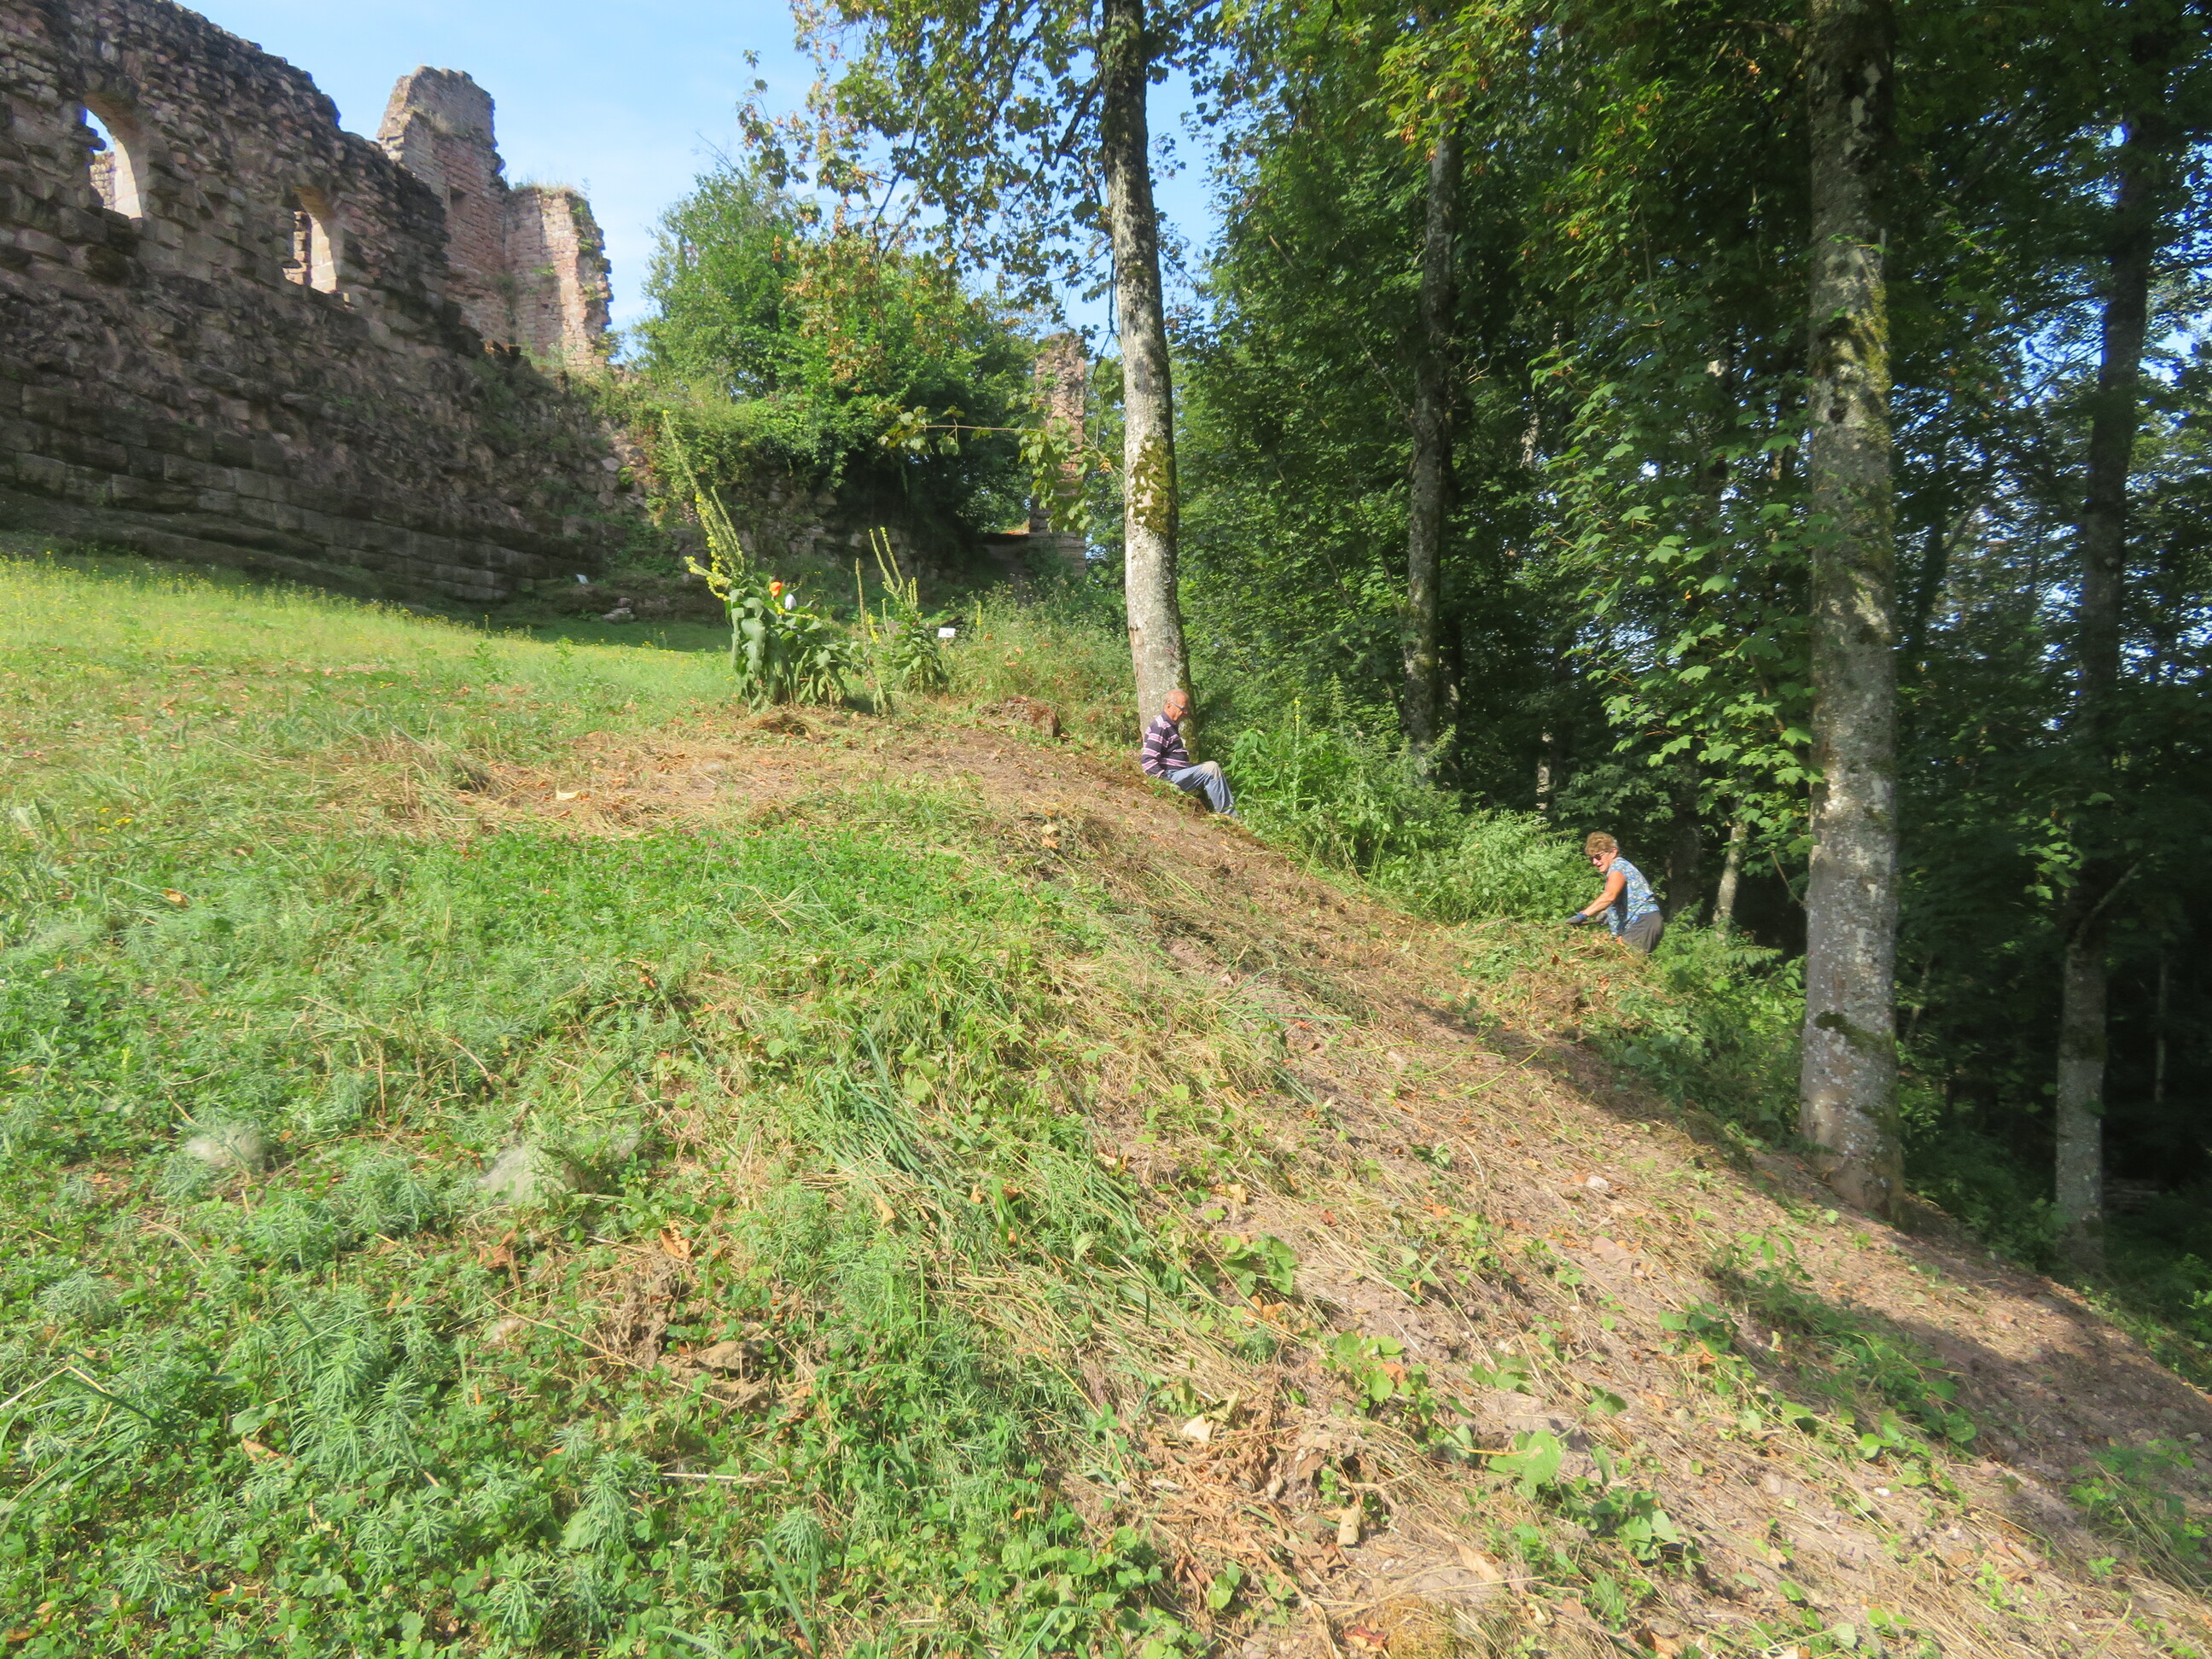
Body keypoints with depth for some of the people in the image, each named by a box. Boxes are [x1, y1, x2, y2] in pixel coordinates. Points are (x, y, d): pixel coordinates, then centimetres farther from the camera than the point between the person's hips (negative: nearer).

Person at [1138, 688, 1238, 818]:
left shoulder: (1171, 726, 20)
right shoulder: (1161, 728, -14)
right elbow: (1147, 761, -23)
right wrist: (1167, 782, -25)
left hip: (1179, 774, 11)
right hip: (1170, 778, -11)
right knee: (1212, 768, -19)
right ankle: (1228, 815, -17)